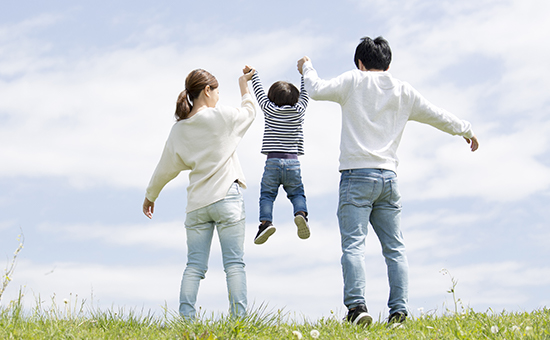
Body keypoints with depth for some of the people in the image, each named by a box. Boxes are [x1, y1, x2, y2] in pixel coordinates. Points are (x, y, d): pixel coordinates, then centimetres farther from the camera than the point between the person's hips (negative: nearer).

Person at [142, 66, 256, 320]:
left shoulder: (178, 129, 8)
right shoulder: (221, 115, -4)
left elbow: (165, 169, 14)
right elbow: (249, 112, 17)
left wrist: (150, 196, 28)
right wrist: (244, 85, 33)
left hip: (196, 203, 4)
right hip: (227, 197, -4)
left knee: (194, 265, 4)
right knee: (234, 263, -3)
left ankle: (186, 318, -4)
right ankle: (238, 318, -8)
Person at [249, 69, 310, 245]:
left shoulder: (270, 109, 5)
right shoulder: (299, 111, 7)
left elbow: (259, 92, 20)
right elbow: (304, 93, 24)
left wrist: (253, 74, 36)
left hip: (272, 161, -1)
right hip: (293, 162, 1)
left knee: (266, 194, 3)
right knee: (297, 193, 10)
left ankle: (265, 221, -21)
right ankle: (301, 213, -19)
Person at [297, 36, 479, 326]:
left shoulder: (354, 81, 3)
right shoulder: (403, 91, 14)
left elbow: (318, 90, 0)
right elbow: (437, 115, 21)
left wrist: (307, 68, 21)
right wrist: (466, 130, 37)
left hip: (356, 175, -3)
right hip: (388, 177, 4)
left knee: (353, 244, -9)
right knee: (395, 248, 6)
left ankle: (357, 305, -22)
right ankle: (399, 310, -1)